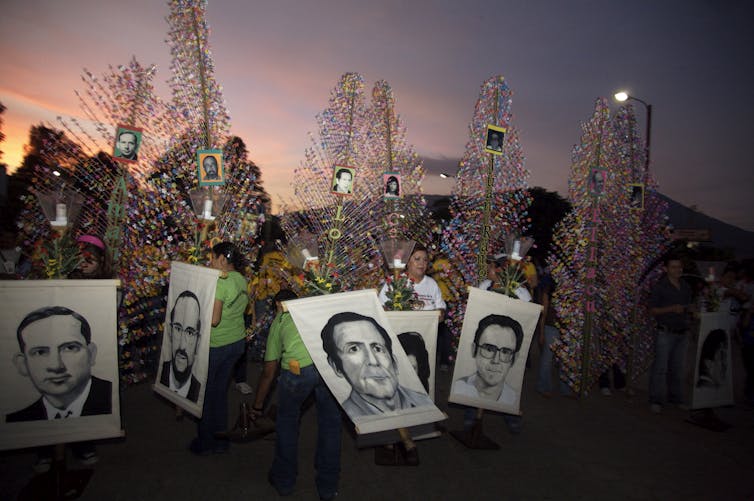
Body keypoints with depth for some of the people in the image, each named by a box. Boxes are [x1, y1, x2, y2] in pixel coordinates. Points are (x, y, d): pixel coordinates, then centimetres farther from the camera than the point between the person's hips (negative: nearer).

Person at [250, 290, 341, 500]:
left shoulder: (278, 320, 27)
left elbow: (269, 372, 32)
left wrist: (257, 407, 44)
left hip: (297, 369, -1)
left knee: (287, 420, 26)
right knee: (330, 422, 22)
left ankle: (283, 480, 41)